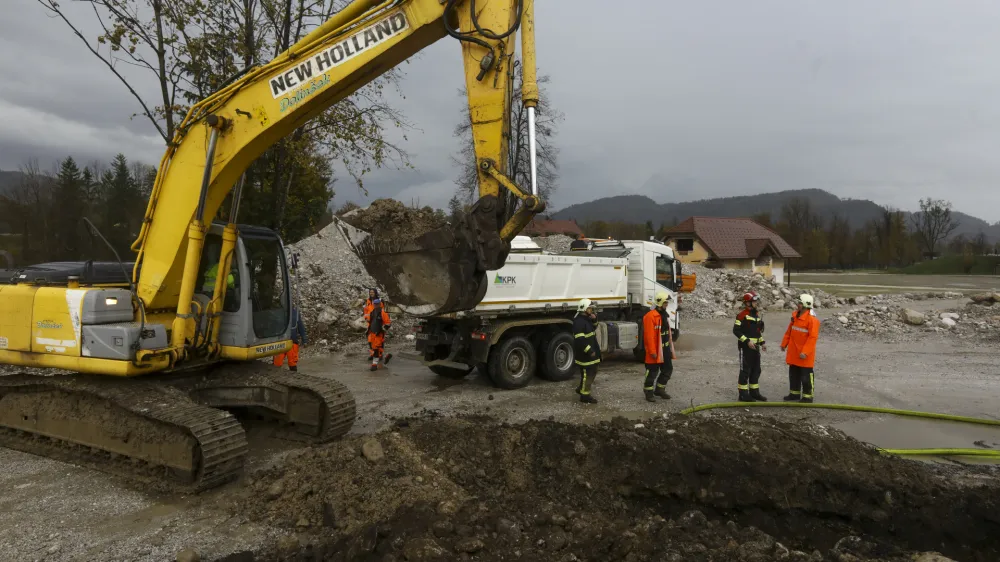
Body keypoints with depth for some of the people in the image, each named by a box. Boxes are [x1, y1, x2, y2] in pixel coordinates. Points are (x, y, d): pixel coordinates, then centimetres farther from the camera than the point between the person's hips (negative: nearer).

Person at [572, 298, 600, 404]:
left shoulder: (587, 319, 12)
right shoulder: (579, 322, -21)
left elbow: (594, 327, 27)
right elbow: (580, 340, -27)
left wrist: (594, 320, 6)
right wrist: (589, 351, -26)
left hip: (591, 351, 10)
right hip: (584, 354, -10)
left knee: (592, 372, 19)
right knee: (587, 374, -3)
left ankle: (581, 389, 34)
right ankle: (585, 396, 8)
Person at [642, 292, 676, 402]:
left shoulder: (665, 314, 12)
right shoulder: (651, 316, -18)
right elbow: (649, 335, -21)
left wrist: (670, 347, 19)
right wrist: (652, 351, -22)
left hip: (665, 348, 9)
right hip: (655, 349, -9)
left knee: (668, 369, 15)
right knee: (652, 371, 0)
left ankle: (660, 389, 29)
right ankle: (648, 392, 13)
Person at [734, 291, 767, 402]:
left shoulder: (757, 314, 13)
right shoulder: (742, 315, -13)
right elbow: (736, 330, -17)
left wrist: (762, 343, 12)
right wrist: (747, 341, -21)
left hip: (755, 347, 8)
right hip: (745, 347, -8)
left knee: (756, 370, 13)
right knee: (745, 371, -3)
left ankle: (754, 392, 24)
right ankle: (743, 394, 4)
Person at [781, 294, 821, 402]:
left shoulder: (812, 319, -19)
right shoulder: (795, 315, 6)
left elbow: (813, 337, -21)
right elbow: (789, 331, 14)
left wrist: (805, 352, -23)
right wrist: (784, 343, 13)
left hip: (804, 354, -8)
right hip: (793, 352, 8)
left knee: (806, 376, 3)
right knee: (793, 374, 17)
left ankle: (807, 396, 14)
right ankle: (794, 394, 29)